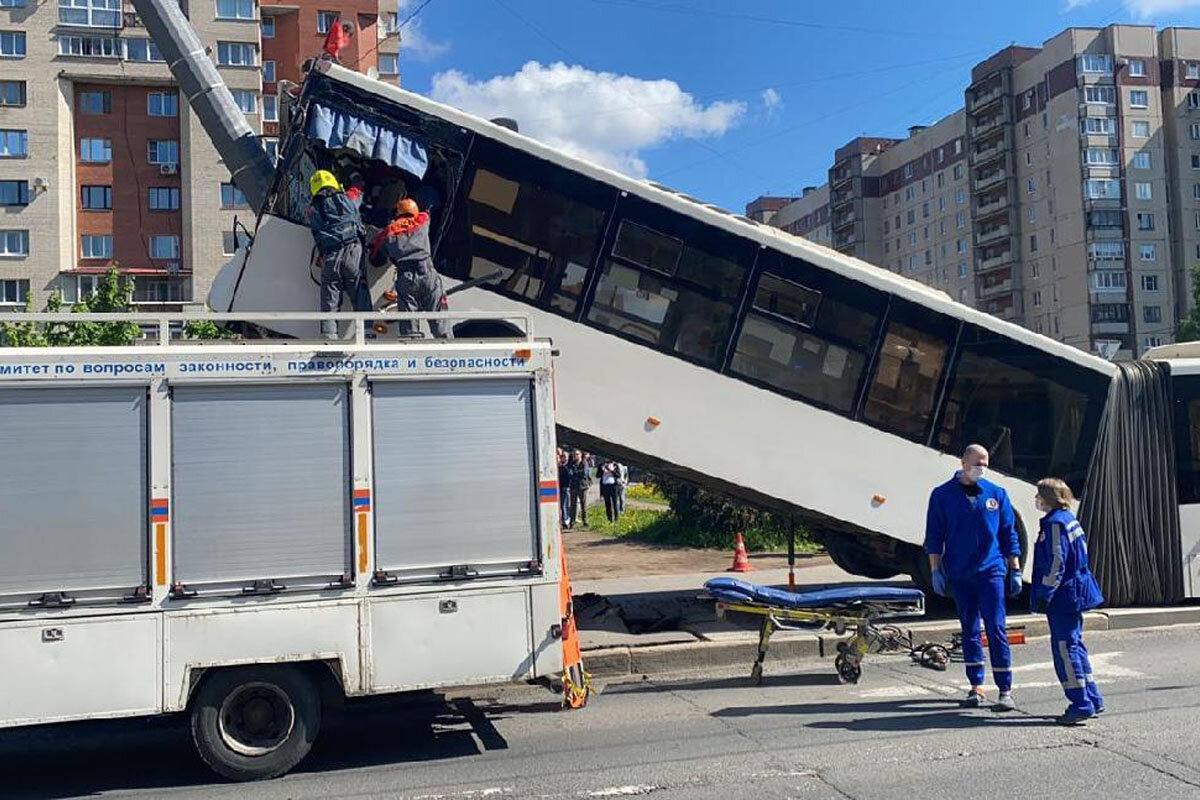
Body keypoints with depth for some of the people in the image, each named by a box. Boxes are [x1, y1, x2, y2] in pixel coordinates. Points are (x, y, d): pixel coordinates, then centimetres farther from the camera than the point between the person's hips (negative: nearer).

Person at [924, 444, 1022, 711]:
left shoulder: (997, 494, 6)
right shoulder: (942, 495, 3)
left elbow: (1009, 534, 10)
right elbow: (934, 536, 6)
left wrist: (1015, 571, 6)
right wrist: (936, 571, 0)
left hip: (991, 571, -1)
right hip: (959, 574, 1)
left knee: (996, 629, -5)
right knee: (969, 629, 9)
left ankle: (1005, 690, -1)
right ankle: (976, 687, 18)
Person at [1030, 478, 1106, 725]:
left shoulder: (1055, 523, -17)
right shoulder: (1068, 518, 14)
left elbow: (1055, 565, -21)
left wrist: (1043, 596, -17)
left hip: (1063, 596, -10)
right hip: (1074, 592, 10)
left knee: (1065, 647, -7)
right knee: (1074, 645, 17)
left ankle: (1081, 704, -5)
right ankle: (1092, 700, 23)